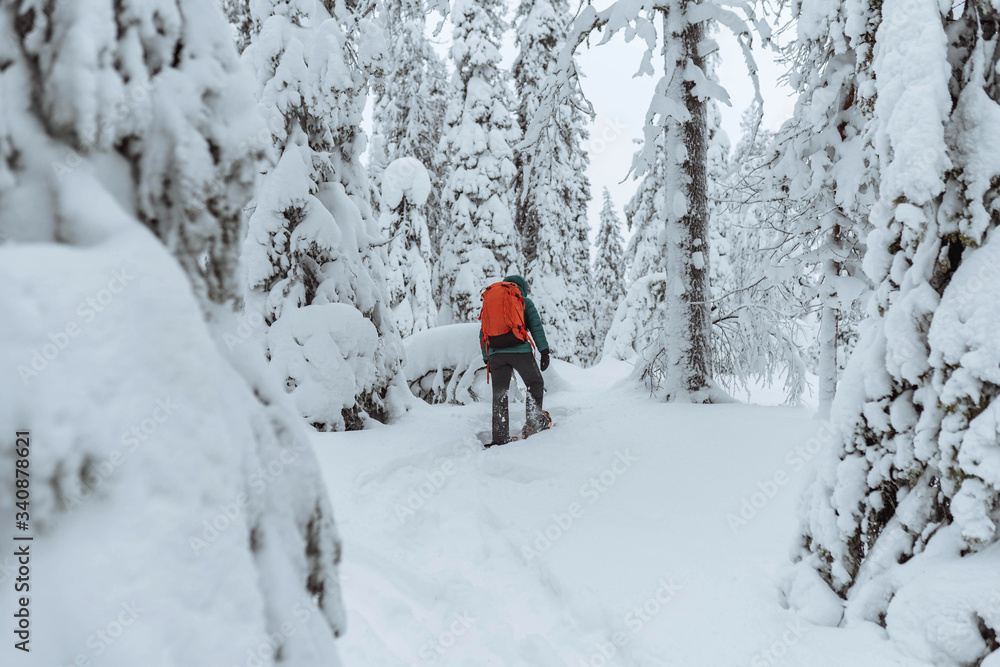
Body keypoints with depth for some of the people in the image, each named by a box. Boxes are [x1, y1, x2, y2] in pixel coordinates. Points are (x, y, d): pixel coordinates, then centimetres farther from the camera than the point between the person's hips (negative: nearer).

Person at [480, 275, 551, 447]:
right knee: (535, 384, 18)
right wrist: (544, 351, 1)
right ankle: (533, 422, 9)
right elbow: (536, 326, 1)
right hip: (520, 351, -3)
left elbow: (483, 334, 20)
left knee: (499, 396, 6)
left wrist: (487, 359, 23)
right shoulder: (525, 302, 12)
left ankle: (500, 438, 4)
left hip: (496, 354, 3)